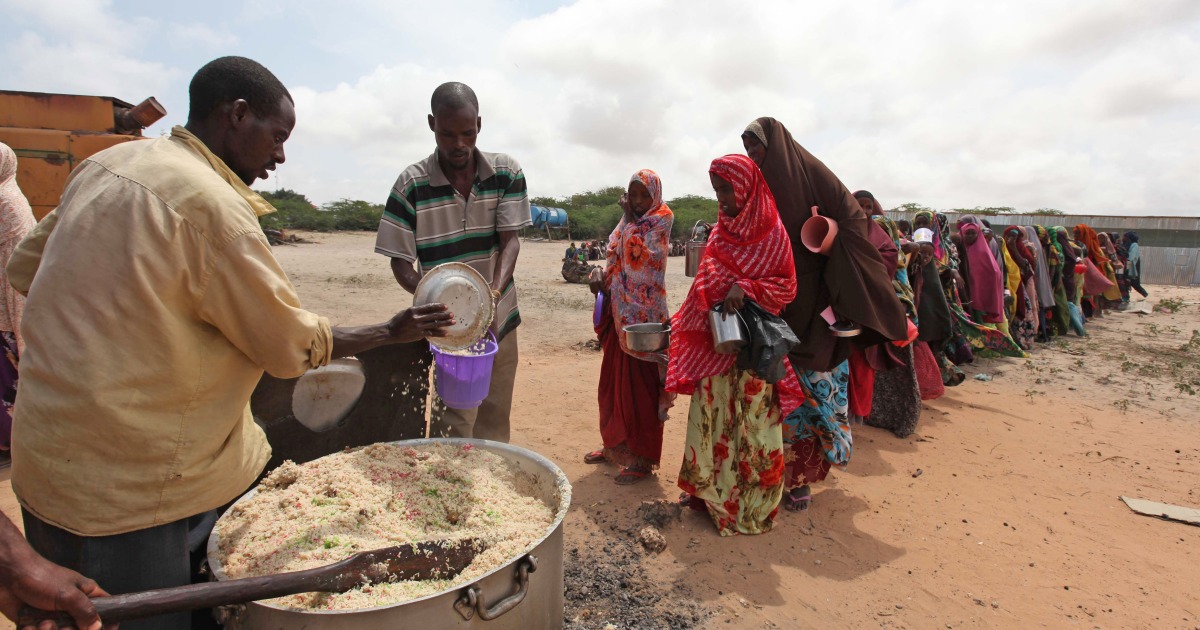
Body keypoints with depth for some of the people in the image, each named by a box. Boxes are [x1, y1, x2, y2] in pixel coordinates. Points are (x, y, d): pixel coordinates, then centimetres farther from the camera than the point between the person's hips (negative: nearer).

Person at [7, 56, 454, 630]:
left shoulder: (104, 164, 5)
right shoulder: (212, 204, -22)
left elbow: (25, 267, 17)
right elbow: (292, 343, -16)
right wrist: (390, 333, -5)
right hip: (123, 488, -9)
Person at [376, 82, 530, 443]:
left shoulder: (507, 174, -3)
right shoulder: (411, 185, -9)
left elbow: (510, 239, -9)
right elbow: (400, 262, -7)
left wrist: (494, 292, -27)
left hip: (501, 320, 3)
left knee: (494, 426, 17)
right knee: (452, 430, -3)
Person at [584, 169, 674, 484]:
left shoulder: (661, 220, -7)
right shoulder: (628, 221, 14)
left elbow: (637, 254, -20)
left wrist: (629, 218, -10)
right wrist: (601, 279, -1)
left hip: (644, 313, -7)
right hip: (620, 311, 7)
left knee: (641, 384, -2)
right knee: (614, 378, 14)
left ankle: (643, 458, 9)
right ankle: (616, 444, 30)